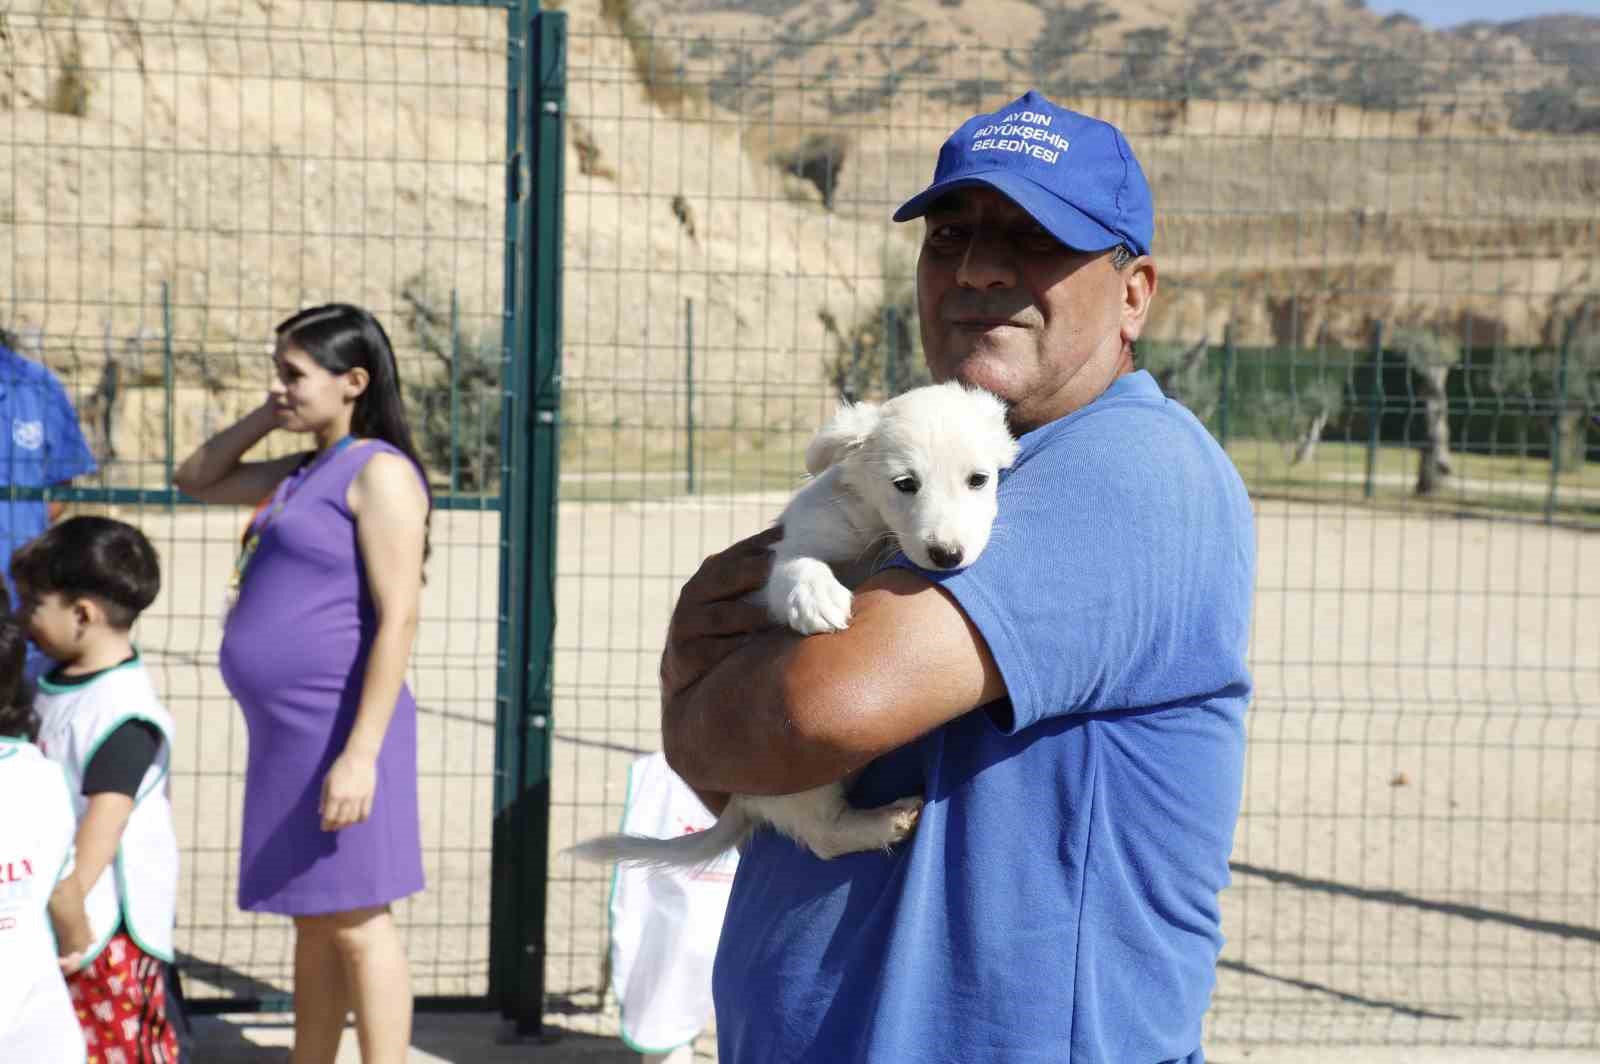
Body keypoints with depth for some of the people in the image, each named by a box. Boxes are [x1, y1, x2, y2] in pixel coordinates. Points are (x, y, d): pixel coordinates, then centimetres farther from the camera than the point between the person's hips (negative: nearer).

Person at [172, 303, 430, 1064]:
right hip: (286, 731, 9)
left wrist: (361, 752, -24)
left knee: (353, 919, -7)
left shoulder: (379, 471, -11)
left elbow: (398, 618, -19)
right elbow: (197, 479, 31)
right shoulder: (305, 473, 16)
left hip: (339, 728, -9)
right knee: (312, 922, 14)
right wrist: (271, 415, 14)